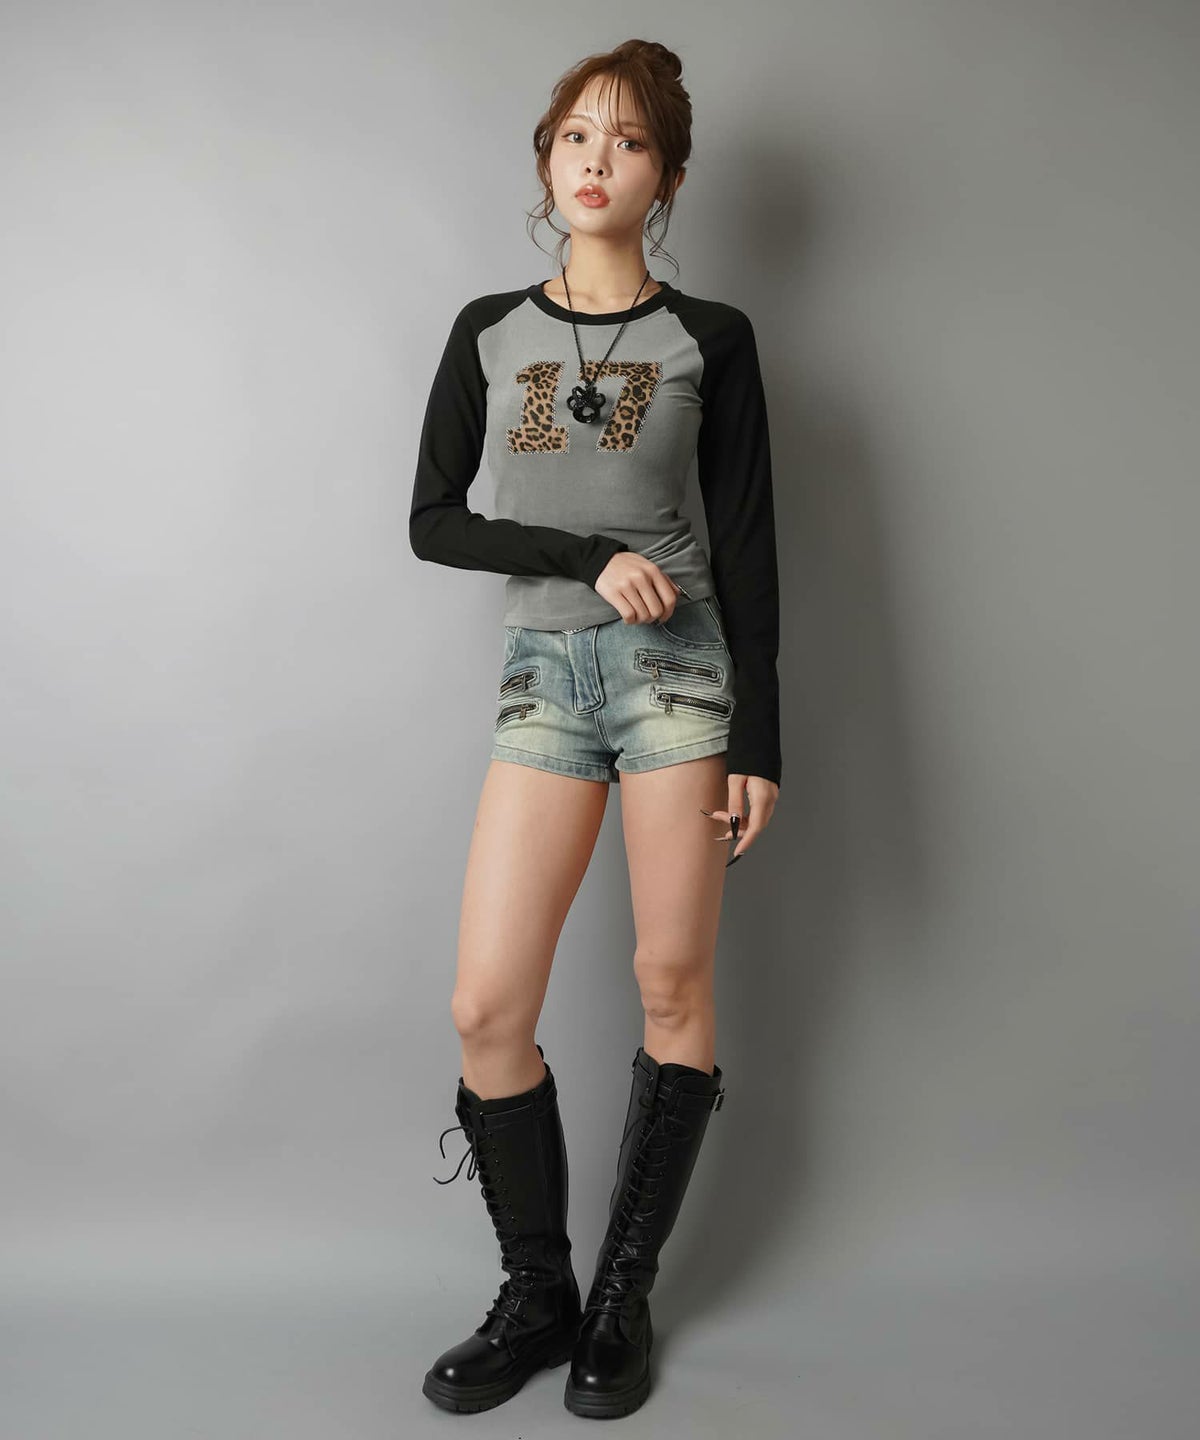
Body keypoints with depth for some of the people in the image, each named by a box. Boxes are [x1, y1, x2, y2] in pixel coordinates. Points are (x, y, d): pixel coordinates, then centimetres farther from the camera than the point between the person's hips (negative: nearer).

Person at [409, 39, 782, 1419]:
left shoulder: (709, 339, 5)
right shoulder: (488, 330, 11)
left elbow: (746, 546, 2)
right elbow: (432, 521, 6)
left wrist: (759, 743, -3)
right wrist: (591, 556, -9)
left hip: (677, 662, -1)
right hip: (543, 672, 2)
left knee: (673, 983, 2)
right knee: (486, 1006, -3)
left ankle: (624, 1296, 21)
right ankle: (535, 1297, 18)